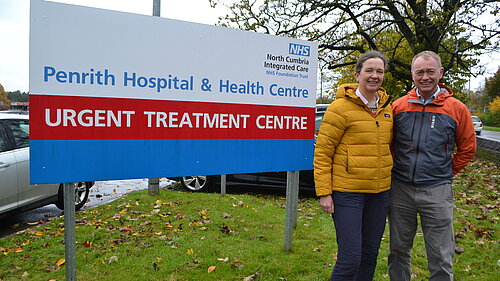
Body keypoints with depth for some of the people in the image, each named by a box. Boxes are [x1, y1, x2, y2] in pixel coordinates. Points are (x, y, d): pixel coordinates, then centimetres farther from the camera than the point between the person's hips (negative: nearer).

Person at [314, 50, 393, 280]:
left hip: (380, 192, 7)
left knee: (370, 253, 16)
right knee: (350, 258, -5)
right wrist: (324, 192, -14)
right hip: (347, 192, -6)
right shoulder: (341, 108, -10)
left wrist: (391, 182, 18)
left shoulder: (387, 108, 10)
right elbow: (322, 152, -11)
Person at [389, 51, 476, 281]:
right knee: (398, 251, 16)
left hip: (437, 192, -2)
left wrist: (446, 173, 5)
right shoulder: (399, 106, 3)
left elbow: (467, 148, 9)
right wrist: (398, 170, 8)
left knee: (441, 258, 6)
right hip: (400, 190, 2)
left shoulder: (457, 109, -1)